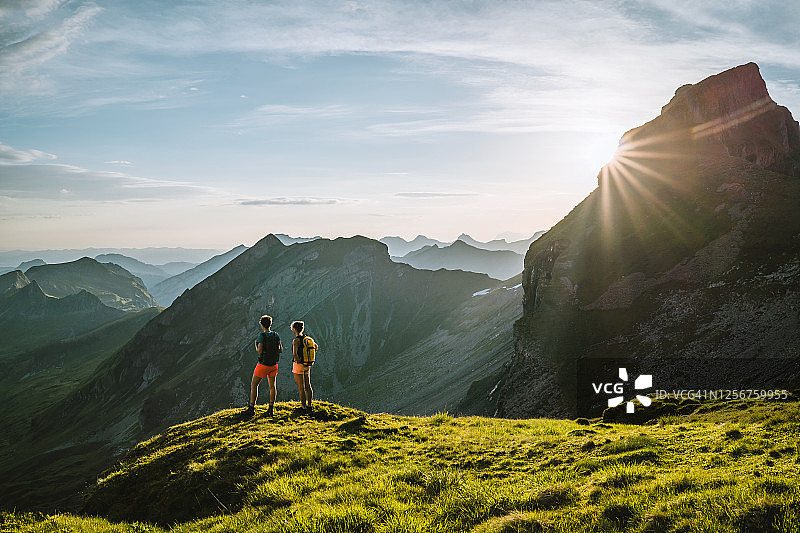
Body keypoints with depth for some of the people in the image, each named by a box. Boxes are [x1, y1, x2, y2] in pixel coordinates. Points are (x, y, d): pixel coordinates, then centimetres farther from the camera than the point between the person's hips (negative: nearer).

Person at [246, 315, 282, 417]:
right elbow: (281, 350, 3)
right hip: (274, 364, 5)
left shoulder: (262, 335, -16)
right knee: (272, 386, 10)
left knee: (254, 385, 8)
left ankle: (251, 408, 10)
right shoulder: (276, 335, -1)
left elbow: (259, 351, -21)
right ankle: (271, 408, 8)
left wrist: (256, 345, -1)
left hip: (263, 364, -5)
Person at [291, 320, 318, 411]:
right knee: (307, 385, 13)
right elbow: (316, 347, 17)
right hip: (307, 365, 7)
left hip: (299, 365, -7)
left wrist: (298, 361, -16)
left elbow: (294, 354, -30)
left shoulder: (296, 340, -18)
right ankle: (309, 405, 21)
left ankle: (303, 406, 5)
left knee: (301, 387, 0)